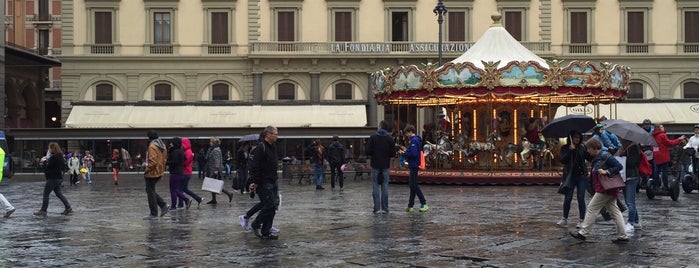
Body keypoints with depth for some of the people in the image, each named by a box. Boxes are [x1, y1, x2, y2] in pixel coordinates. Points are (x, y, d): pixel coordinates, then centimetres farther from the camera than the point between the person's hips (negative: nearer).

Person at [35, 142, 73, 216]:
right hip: (59, 178, 9)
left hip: (53, 179, -9)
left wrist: (44, 162, -3)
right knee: (59, 193, 14)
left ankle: (43, 211, 4)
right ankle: (68, 208, 10)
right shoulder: (60, 156, 10)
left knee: (46, 194, 0)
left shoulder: (53, 157, -19)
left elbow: (48, 168, -19)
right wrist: (47, 160, 11)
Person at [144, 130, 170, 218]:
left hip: (152, 173, -9)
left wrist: (147, 170, -16)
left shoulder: (152, 146, -17)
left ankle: (154, 213, 5)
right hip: (159, 172, 9)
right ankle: (164, 205, 8)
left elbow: (153, 161, -24)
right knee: (150, 190, 19)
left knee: (150, 192, 1)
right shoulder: (162, 146, 11)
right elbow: (164, 158, 16)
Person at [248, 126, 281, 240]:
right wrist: (255, 182, -20)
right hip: (263, 183, -9)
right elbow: (253, 166, -19)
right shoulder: (260, 148, -15)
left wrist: (275, 180, 18)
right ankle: (256, 225, 8)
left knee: (274, 206, 7)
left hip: (272, 182, 9)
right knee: (269, 205, -11)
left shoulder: (273, 147, 14)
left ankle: (266, 232, 13)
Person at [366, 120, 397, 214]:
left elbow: (367, 151, -10)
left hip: (375, 165, -2)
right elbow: (393, 153, -2)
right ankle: (384, 208, 5)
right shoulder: (390, 139, 0)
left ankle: (377, 208, -2)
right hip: (385, 166, 2)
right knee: (385, 187, 7)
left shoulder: (373, 137, -5)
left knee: (375, 187, 2)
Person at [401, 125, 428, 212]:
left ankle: (424, 204, -6)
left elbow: (414, 154, -24)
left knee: (414, 185, -7)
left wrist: (405, 153, -11)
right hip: (414, 165, 10)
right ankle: (410, 205, 16)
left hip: (414, 166, -10)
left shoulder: (414, 140, -16)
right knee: (412, 185, 12)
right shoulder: (417, 140, 15)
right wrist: (406, 151, 10)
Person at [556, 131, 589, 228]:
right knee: (568, 198, -1)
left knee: (581, 198, 0)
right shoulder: (565, 148, 2)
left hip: (581, 176, 1)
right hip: (570, 176, -1)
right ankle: (564, 219, 13)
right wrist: (570, 151, -20)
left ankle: (581, 220, 8)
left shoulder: (582, 148, 7)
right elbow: (562, 160, -11)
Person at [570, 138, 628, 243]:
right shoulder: (597, 158, 15)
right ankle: (622, 235, 10)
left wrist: (607, 171, -23)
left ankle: (582, 233, 3)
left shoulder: (605, 156, -15)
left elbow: (619, 166, -18)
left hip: (605, 189, -10)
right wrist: (592, 173, 2)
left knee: (591, 209, -3)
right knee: (614, 211, 9)